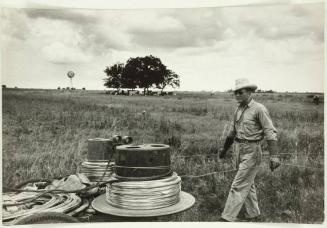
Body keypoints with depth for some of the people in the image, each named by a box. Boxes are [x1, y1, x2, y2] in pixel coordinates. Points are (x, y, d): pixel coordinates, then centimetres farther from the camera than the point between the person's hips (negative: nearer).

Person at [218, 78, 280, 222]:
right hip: (239, 150, 8)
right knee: (248, 184, 16)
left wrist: (274, 155, -24)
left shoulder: (259, 109, -12)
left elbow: (270, 132, -17)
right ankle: (253, 214, 30)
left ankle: (227, 218, -1)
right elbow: (232, 131, 21)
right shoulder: (238, 110, 10)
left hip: (252, 152, -8)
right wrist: (224, 149, 29)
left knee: (239, 185, -7)